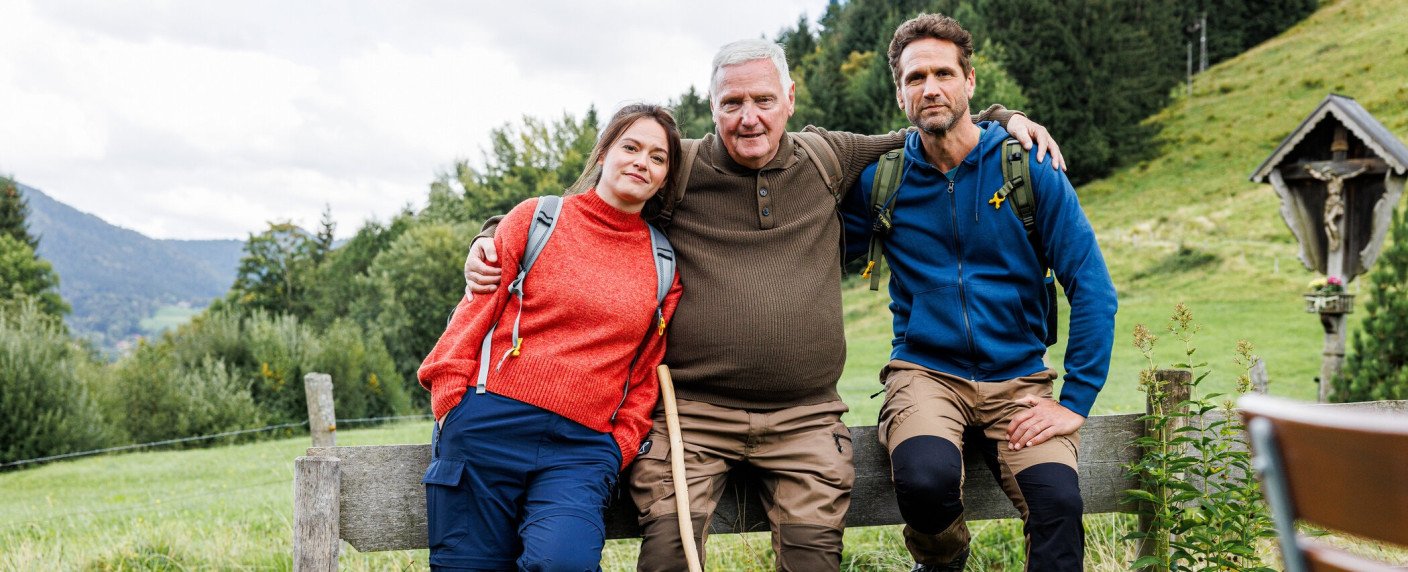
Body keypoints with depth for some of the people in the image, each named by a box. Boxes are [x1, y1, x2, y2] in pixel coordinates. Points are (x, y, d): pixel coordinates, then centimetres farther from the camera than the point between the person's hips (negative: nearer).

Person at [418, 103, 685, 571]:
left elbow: (647, 374, 14)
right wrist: (454, 410, -2)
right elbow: (474, 315, 6)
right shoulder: (536, 218, 7)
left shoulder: (664, 265, 12)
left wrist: (618, 447, 3)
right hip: (490, 427, 0)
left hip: (581, 448, 1)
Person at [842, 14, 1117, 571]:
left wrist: (1076, 400, -9)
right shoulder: (880, 178, 2)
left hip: (1018, 378, 0)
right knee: (926, 478, -32)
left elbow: (1092, 286, -3)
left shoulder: (1027, 167, -1)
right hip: (925, 372, 0)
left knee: (1058, 499, -29)